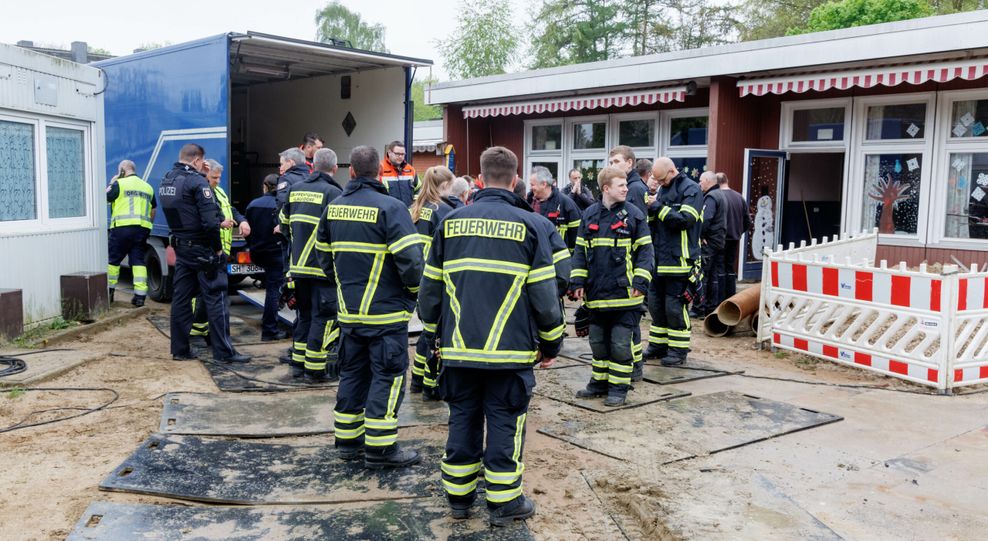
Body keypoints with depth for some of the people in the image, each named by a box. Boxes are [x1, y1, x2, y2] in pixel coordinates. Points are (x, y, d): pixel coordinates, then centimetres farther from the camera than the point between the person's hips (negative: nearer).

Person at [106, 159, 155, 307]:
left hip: (122, 227, -5)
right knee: (139, 261, 4)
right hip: (142, 228, 5)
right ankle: (140, 296, -3)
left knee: (113, 260, 10)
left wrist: (111, 184, 14)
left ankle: (108, 292, 17)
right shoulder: (148, 187, 17)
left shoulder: (119, 184, -2)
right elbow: (153, 211, 20)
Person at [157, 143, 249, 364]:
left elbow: (175, 213, 16)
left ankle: (179, 349, 17)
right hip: (202, 250, -8)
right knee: (215, 298, -3)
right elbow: (210, 221, -21)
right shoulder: (197, 182, -15)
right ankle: (223, 351, -1)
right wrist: (218, 247, -10)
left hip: (181, 248, 8)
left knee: (181, 298, 11)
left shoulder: (165, 181, 11)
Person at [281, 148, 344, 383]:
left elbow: (284, 222, 17)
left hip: (298, 265, 7)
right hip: (324, 267, -7)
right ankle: (315, 368, 5)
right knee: (324, 317, 2)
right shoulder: (334, 193, -13)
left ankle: (298, 362, 26)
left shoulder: (295, 189, 8)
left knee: (305, 314, 19)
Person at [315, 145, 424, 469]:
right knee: (387, 377, 2)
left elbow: (324, 254, 15)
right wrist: (415, 290, -2)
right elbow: (410, 260, -20)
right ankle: (380, 448, 6)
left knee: (352, 373, 16)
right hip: (386, 311, -6)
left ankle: (348, 440, 25)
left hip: (348, 310, 6)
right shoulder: (390, 208, -15)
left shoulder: (334, 208, 6)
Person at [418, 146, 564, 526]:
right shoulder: (529, 225, -6)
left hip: (459, 350, 3)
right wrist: (550, 344, 5)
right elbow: (543, 294, -7)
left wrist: (436, 331, 20)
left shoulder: (451, 223, 3)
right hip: (509, 351, -3)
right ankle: (503, 504, 17)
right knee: (504, 424, 7)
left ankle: (458, 496, 25)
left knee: (463, 420, 14)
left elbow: (431, 287, 7)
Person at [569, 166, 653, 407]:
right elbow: (580, 250, 10)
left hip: (624, 294, -4)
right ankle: (599, 382, 29)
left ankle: (619, 387, 14)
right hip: (597, 294, 4)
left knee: (621, 344, 2)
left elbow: (644, 250, -2)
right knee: (598, 342, 15)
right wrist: (578, 282, 3)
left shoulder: (634, 214, -2)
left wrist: (640, 282, -11)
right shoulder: (590, 214, 7)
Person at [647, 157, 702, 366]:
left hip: (679, 259, -8)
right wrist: (651, 208, 0)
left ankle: (679, 350, 8)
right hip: (659, 259, 8)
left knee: (675, 306, -4)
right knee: (656, 303, 13)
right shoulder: (662, 189, 16)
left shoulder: (690, 189, -7)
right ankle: (658, 345, 24)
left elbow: (685, 219, -20)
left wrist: (658, 208, -16)